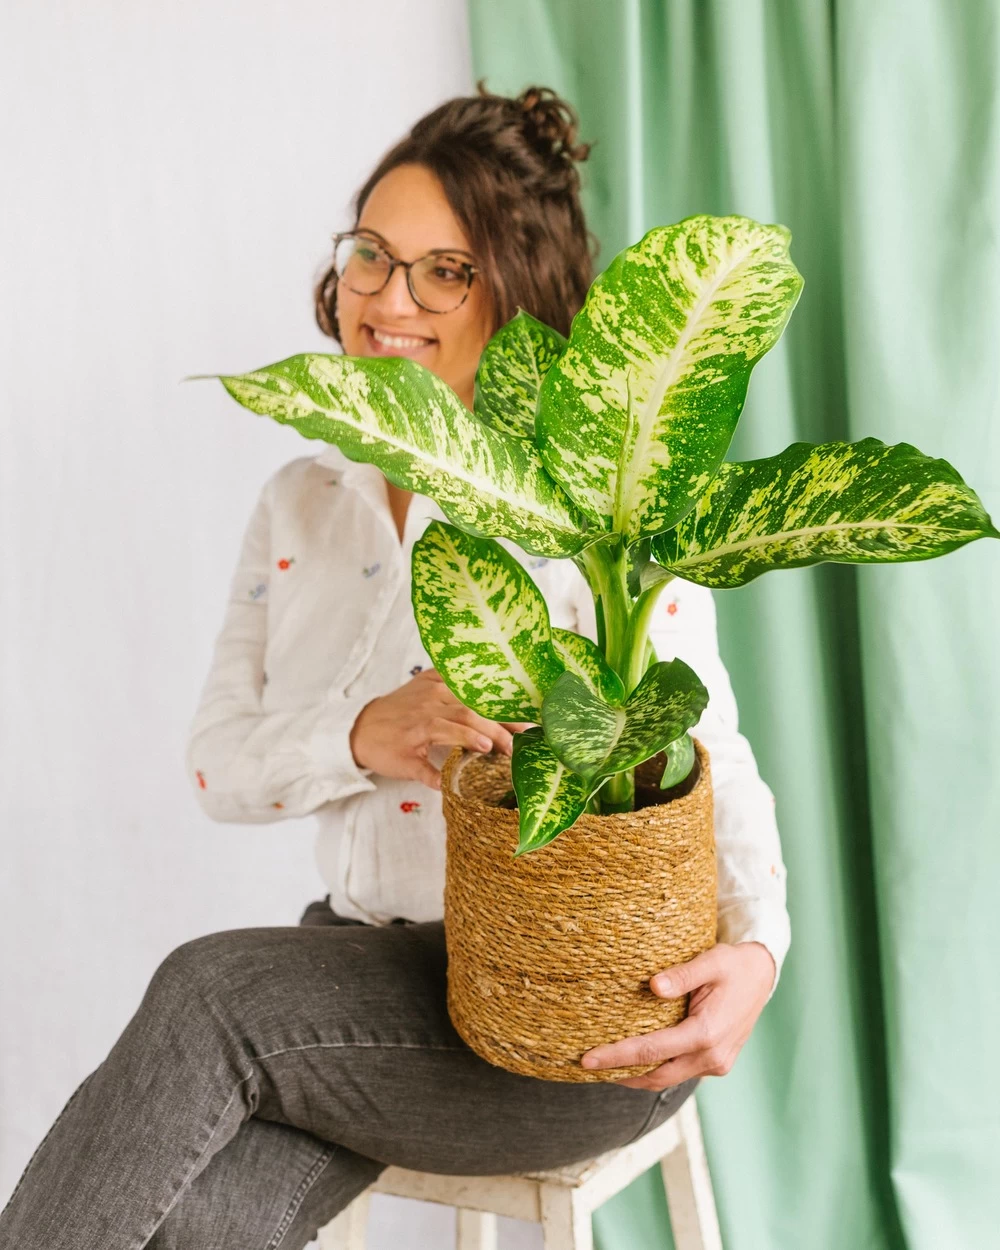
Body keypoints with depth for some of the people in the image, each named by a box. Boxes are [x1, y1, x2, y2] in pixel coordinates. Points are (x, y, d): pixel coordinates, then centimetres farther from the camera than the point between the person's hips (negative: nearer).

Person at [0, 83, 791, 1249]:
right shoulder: (301, 501, 6)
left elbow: (714, 765, -10)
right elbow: (217, 762, 2)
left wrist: (754, 947, -29)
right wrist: (360, 738, -19)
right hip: (368, 958, 4)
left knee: (209, 991, -24)